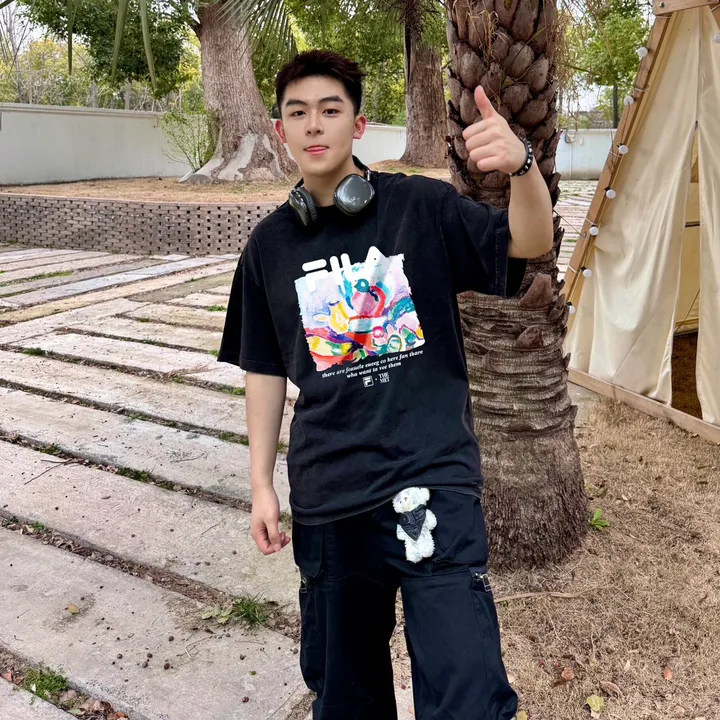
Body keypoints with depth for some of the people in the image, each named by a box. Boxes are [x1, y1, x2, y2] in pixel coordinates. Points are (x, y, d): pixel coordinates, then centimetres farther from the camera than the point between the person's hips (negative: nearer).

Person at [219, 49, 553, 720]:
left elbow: (529, 242, -14)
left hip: (433, 477, -3)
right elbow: (265, 371, 10)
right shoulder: (270, 244, 5)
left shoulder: (422, 206, -3)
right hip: (326, 491, 3)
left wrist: (521, 164, -35)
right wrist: (261, 484, 10)